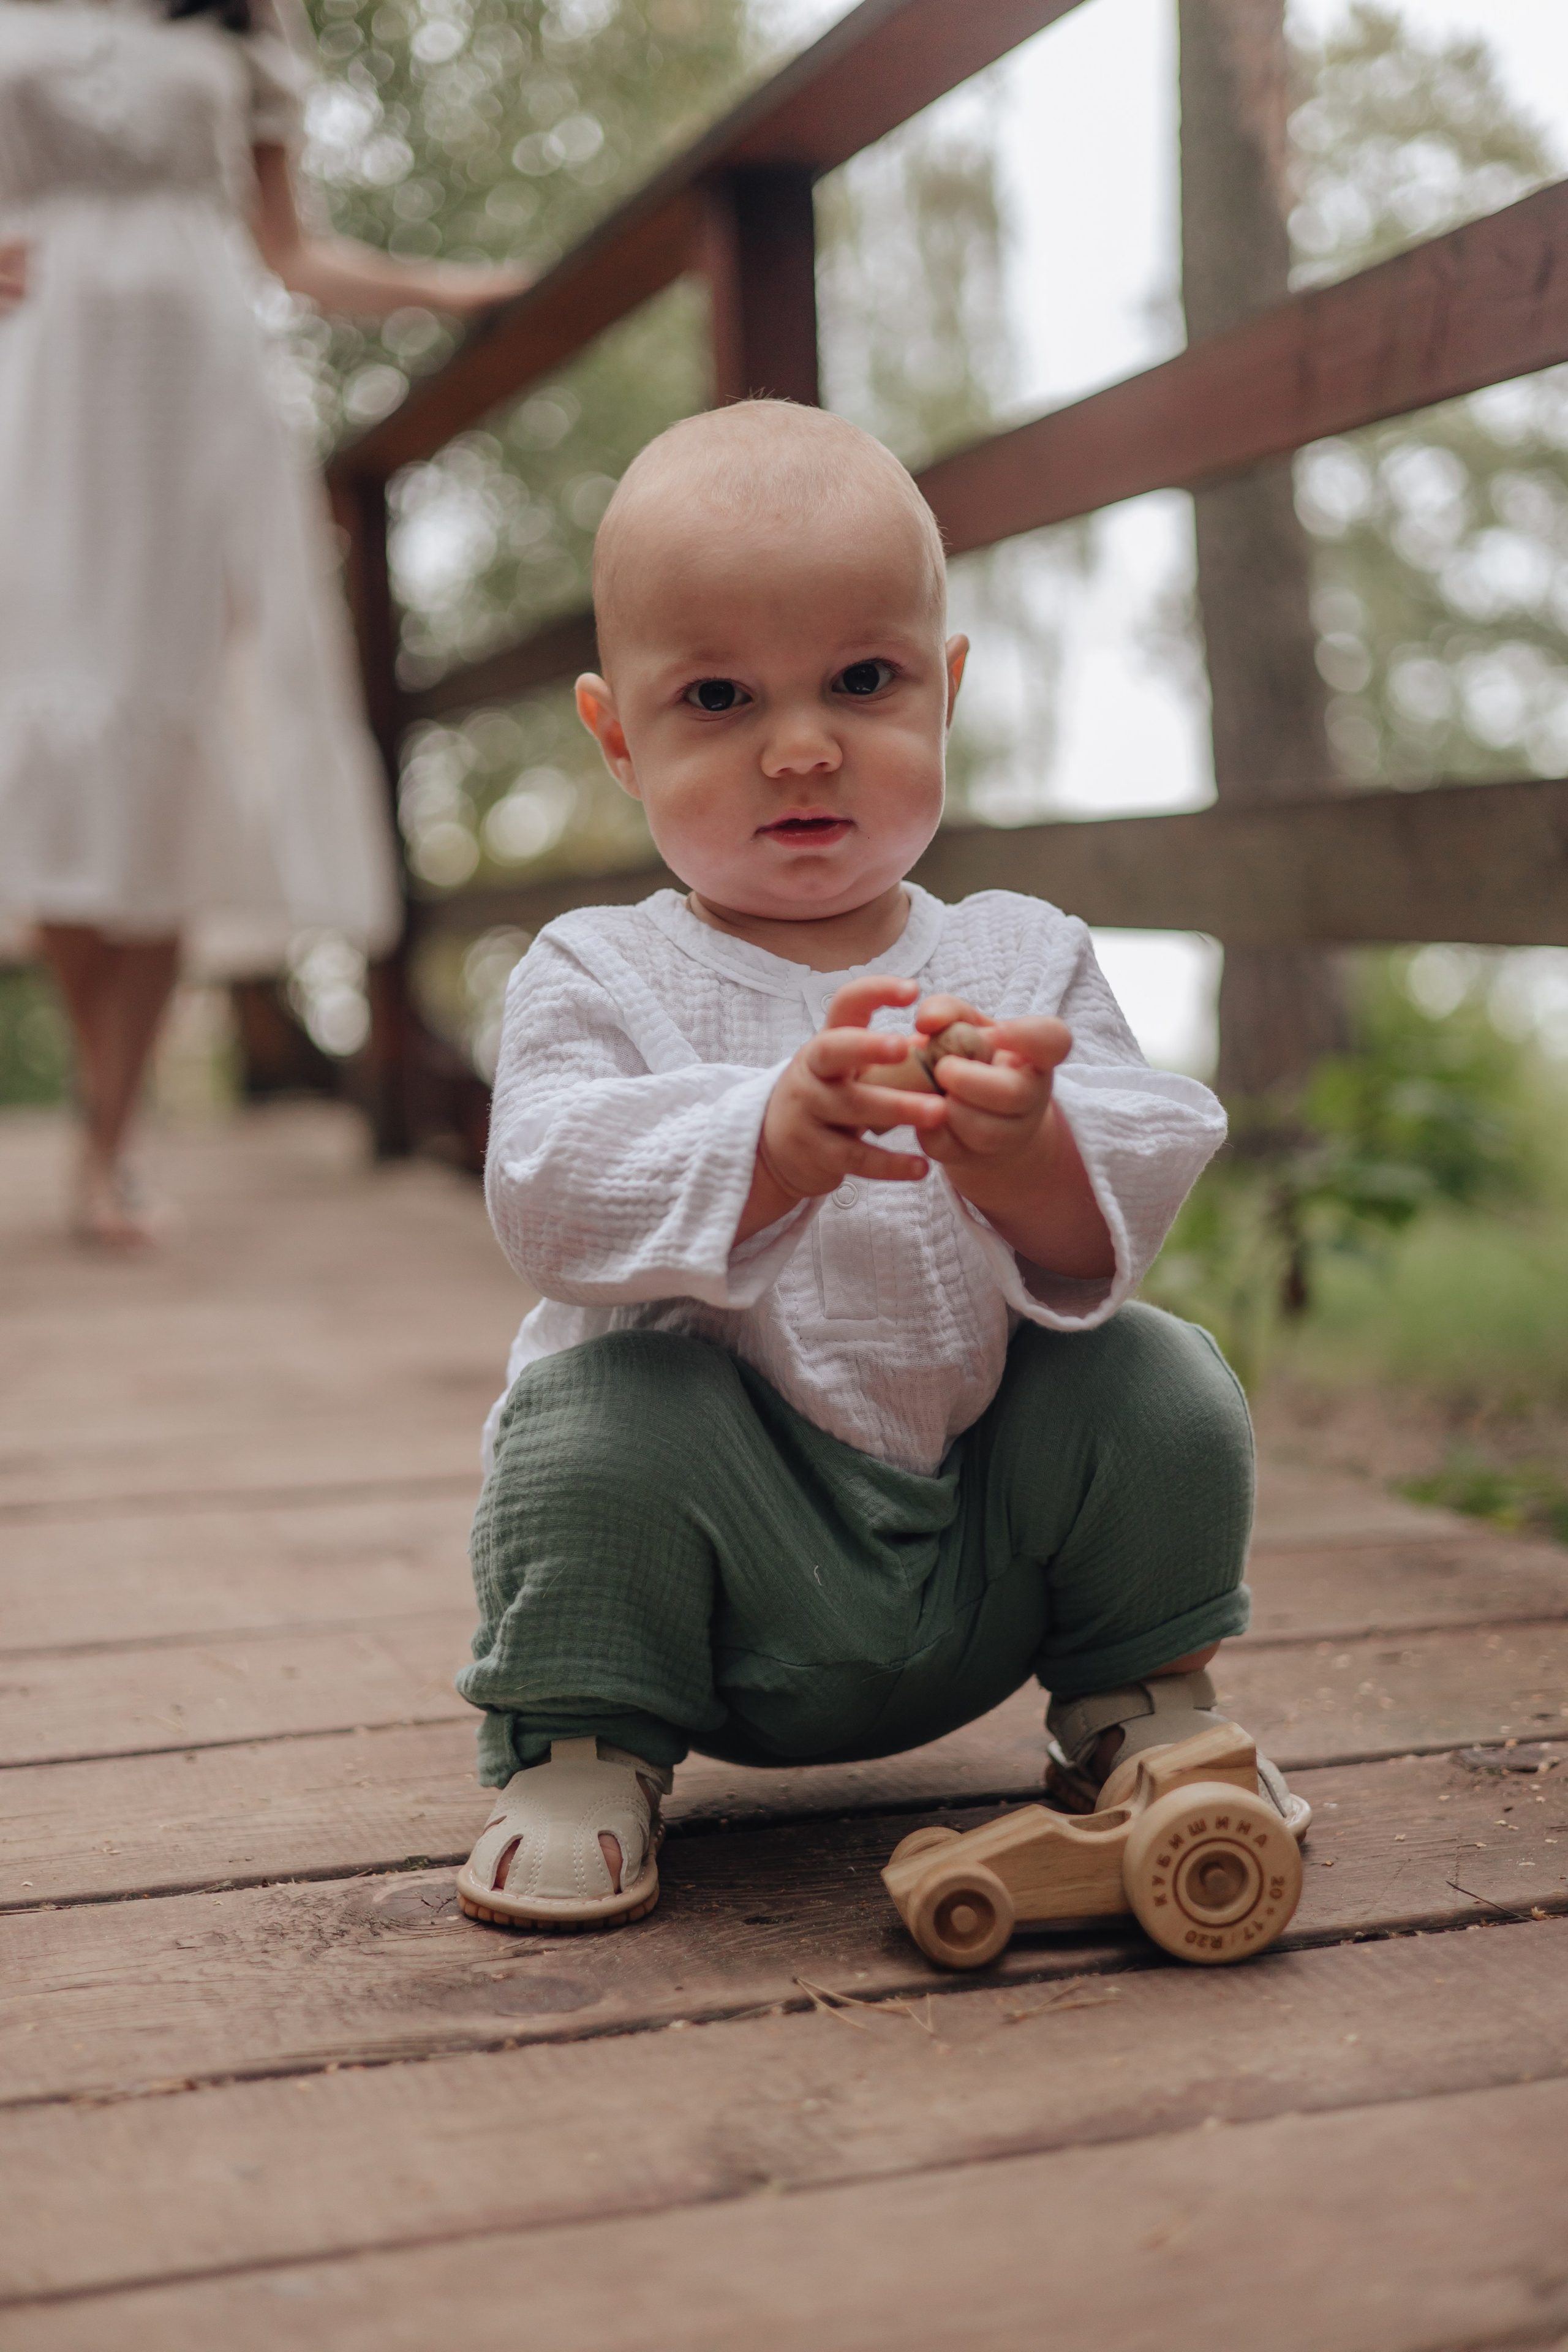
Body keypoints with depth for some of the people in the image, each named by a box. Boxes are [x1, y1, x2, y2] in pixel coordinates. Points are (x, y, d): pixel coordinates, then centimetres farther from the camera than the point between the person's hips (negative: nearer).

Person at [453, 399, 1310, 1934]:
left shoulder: (1025, 961, 2)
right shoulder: (596, 977, -4)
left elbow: (1126, 1211, -10)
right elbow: (549, 1200, -21)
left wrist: (1025, 1159, -35)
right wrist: (770, 1146, -40)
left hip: (989, 1551, 3)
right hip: (727, 1545, -2)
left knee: (1165, 1395, -16)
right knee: (603, 1413, -28)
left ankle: (1142, 1700, 10)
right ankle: (578, 1747, -4)